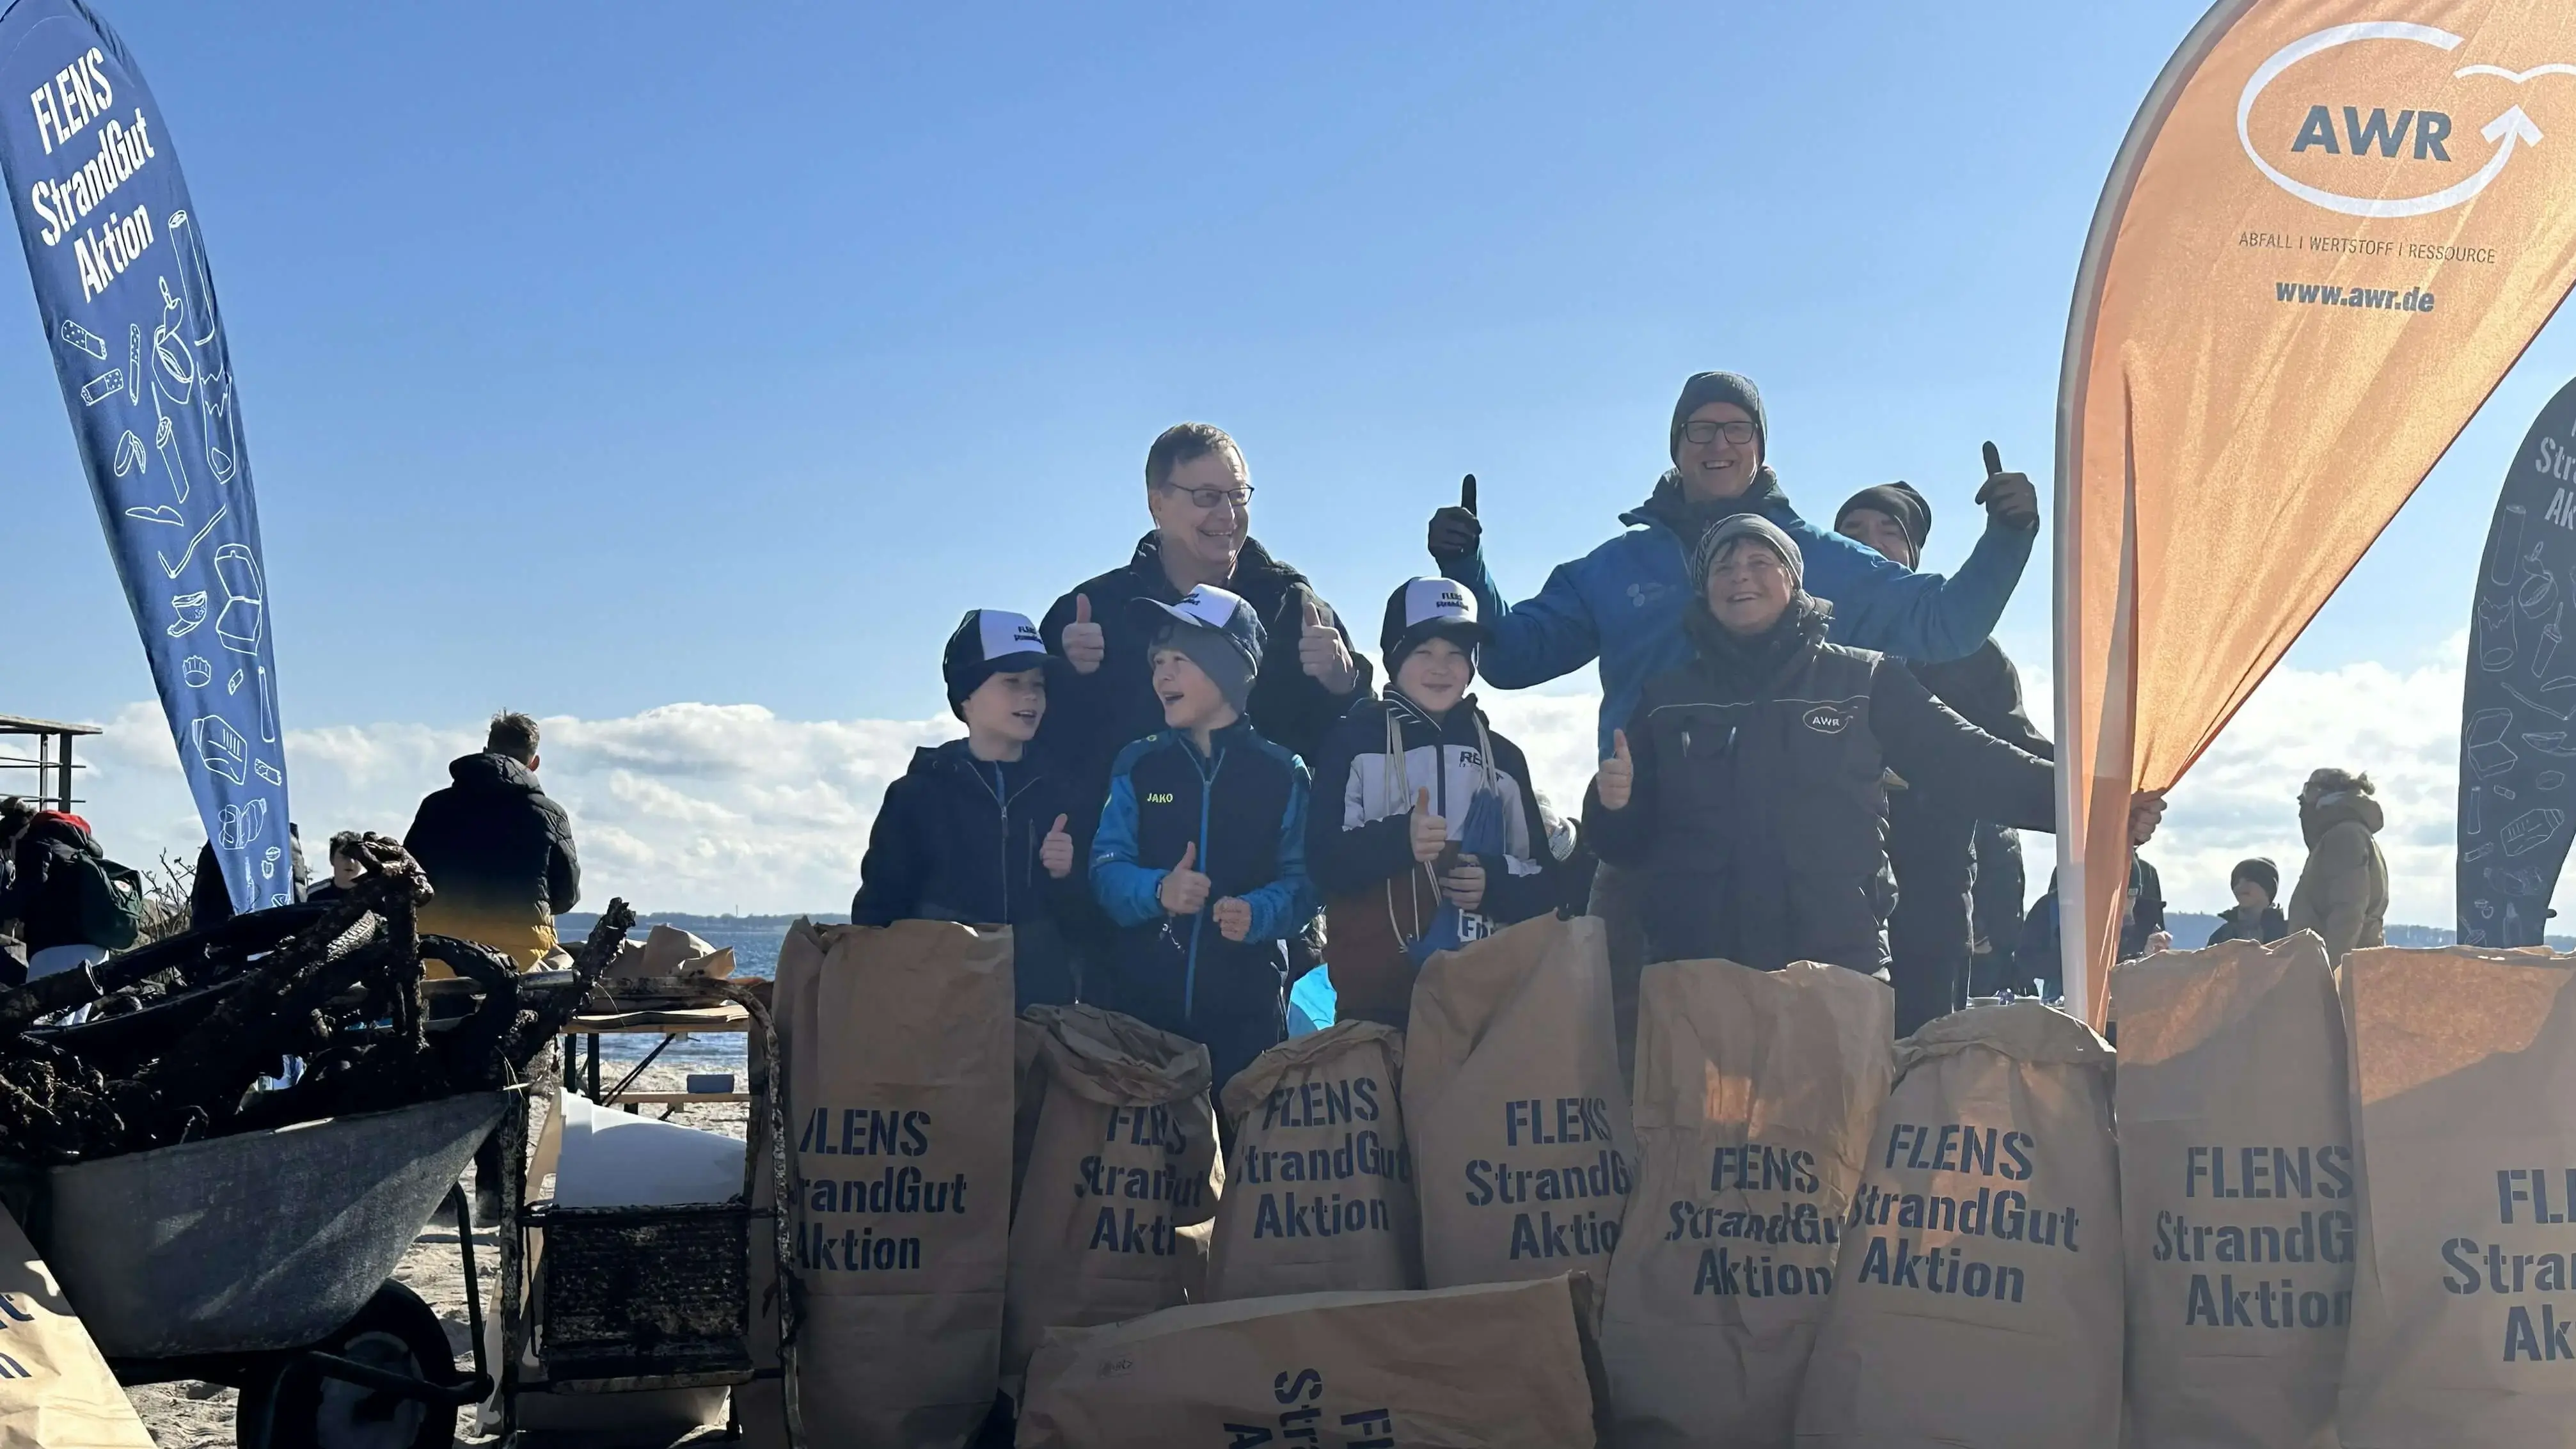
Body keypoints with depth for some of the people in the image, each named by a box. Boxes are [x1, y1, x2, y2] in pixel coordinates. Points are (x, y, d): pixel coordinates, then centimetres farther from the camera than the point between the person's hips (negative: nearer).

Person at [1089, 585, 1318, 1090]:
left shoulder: (1281, 773, 2)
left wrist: (1258, 913, -21)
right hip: (1141, 996, 1)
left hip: (1244, 1002, -1)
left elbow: (1301, 881, -1)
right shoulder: (1137, 765, 5)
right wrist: (1157, 891, -21)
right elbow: (1106, 870, -2)